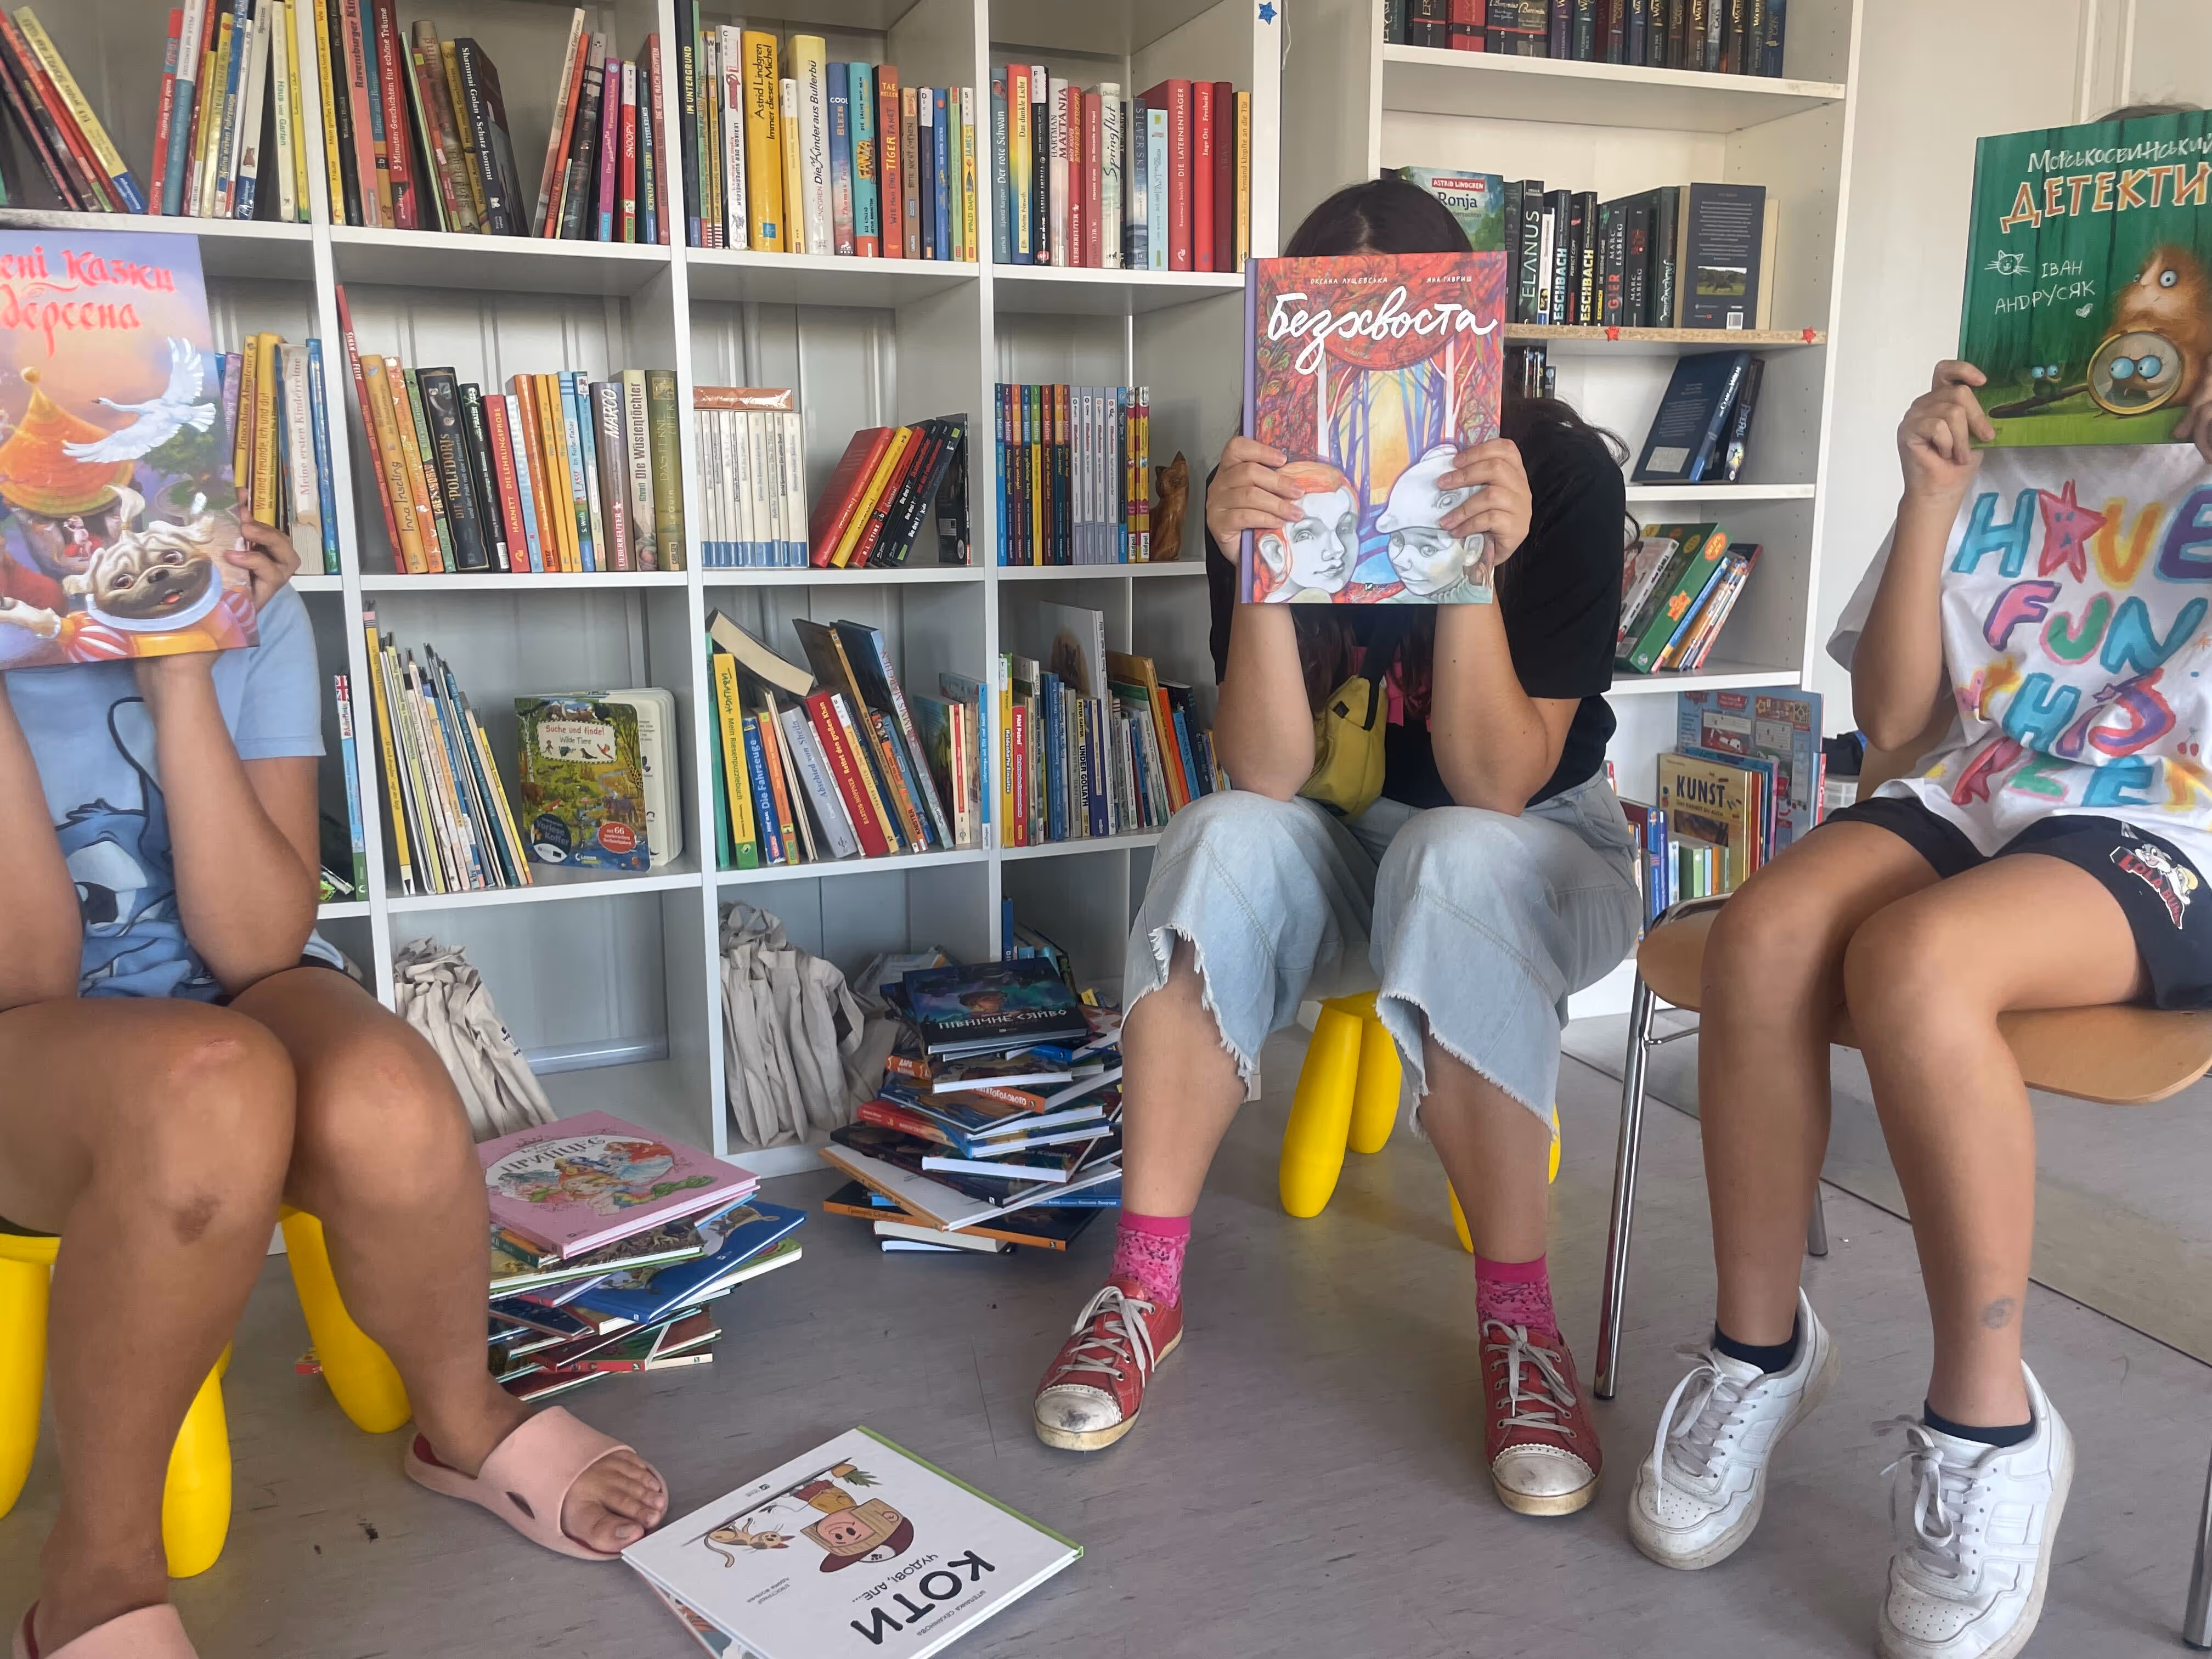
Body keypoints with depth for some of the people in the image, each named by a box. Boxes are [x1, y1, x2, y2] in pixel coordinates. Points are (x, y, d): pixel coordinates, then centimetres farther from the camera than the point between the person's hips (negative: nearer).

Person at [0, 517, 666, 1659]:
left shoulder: (247, 616, -11)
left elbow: (257, 948, -15)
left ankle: (463, 1423, -2)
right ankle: (101, 1567, -16)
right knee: (214, 1089, -38)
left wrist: (179, 680, -25)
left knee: (388, 1109, -34)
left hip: (231, 993, 2)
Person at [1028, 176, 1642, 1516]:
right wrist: (1257, 569, -32)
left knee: (1453, 861, -36)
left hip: (1541, 842, -2)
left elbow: (1496, 786, -22)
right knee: (1226, 840, -31)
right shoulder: (1278, 483, -10)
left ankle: (1520, 1321, -25)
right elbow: (1268, 775, -19)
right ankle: (1145, 1288, -23)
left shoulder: (1563, 473, -16)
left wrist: (1472, 569, -35)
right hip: (1345, 848, 2)